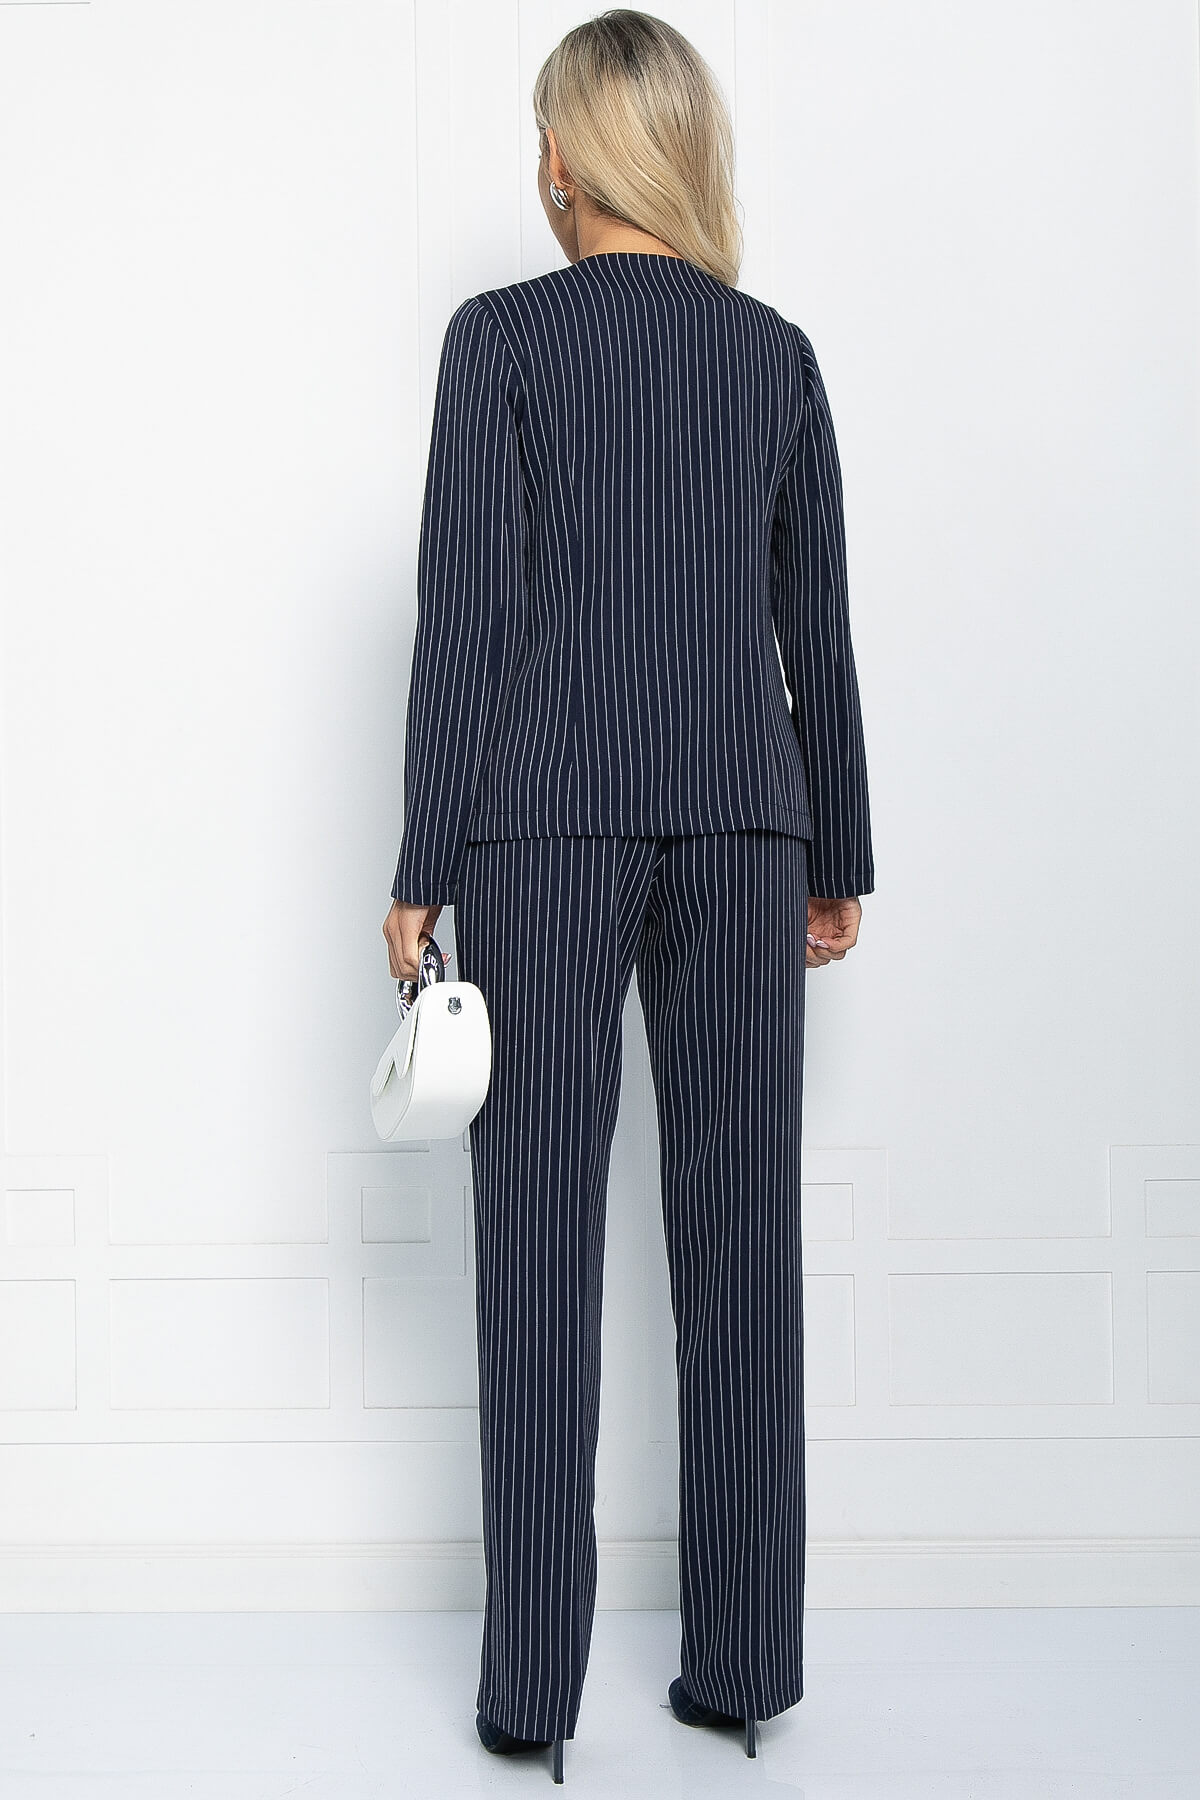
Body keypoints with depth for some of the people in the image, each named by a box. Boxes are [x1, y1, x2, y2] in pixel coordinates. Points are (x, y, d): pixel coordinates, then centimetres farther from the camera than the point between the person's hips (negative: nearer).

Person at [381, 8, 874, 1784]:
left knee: (542, 1242, 2)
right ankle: (743, 1657, 17)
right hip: (744, 823, 4)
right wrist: (838, 860, 16)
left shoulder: (502, 336, -2)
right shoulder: (778, 352, 9)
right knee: (740, 1236, 7)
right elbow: (816, 632, 10)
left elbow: (468, 620, -7)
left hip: (546, 822, -3)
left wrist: (423, 870, -3)